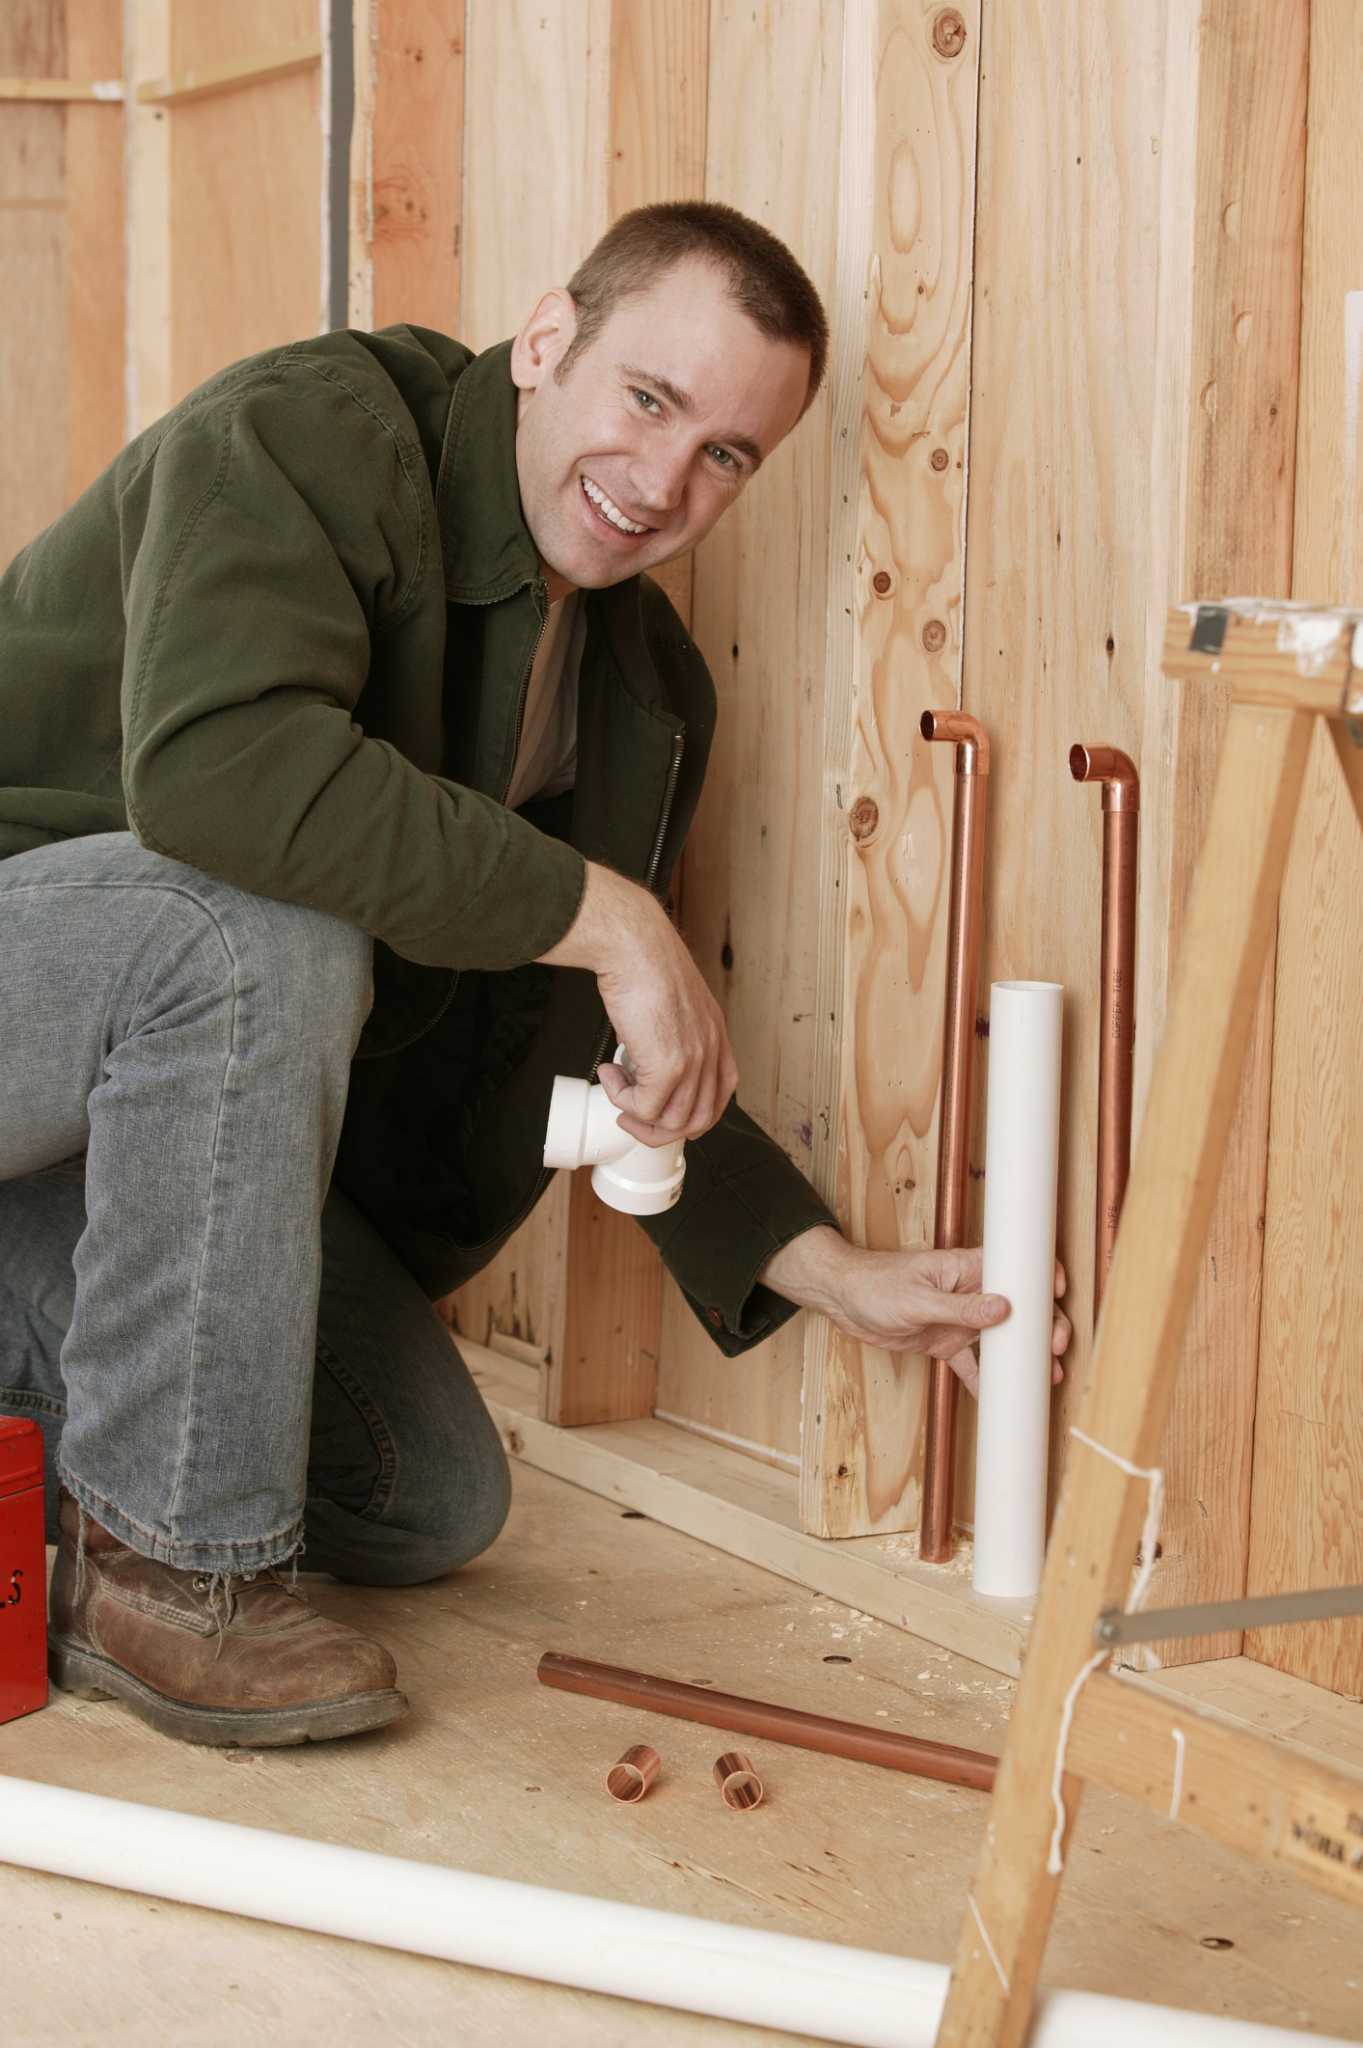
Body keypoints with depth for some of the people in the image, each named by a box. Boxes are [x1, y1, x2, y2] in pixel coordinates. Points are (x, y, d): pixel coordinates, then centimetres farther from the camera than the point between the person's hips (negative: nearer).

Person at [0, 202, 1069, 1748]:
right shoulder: (311, 428, -20)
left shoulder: (644, 691, 4)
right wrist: (601, 913, -35)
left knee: (428, 1506, 4)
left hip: (160, 1103, 8)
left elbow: (580, 1044, 8)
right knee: (271, 932, -38)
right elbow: (213, 760, -39)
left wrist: (835, 1272, -2)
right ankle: (167, 1561, -23)